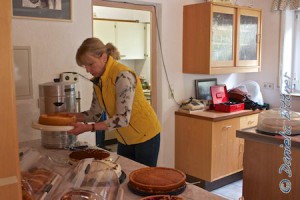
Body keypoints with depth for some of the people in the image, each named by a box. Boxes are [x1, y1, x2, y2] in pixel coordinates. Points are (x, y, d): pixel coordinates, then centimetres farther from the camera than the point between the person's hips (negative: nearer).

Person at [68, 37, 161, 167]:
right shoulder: (98, 79, -1)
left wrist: (88, 128, -32)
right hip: (124, 138, 7)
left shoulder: (122, 76, -25)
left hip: (144, 135, -7)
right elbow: (96, 113, 3)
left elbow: (123, 118, -29)